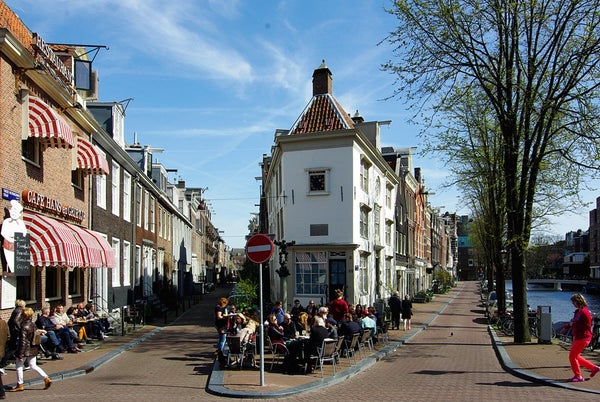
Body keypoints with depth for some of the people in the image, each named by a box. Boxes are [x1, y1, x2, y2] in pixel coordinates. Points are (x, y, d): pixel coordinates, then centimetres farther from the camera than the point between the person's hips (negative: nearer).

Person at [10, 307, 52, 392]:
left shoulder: (24, 327, -20)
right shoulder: (33, 324, 4)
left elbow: (23, 341, -20)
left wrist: (20, 355, -16)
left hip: (26, 350, -7)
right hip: (33, 349, 7)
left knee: (19, 366, 10)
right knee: (33, 366, 14)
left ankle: (20, 385, 18)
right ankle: (46, 379, 4)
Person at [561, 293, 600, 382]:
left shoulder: (584, 312, -19)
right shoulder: (577, 311, 10)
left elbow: (587, 326, -20)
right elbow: (574, 322, 24)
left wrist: (573, 324, -19)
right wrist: (566, 327, 12)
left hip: (583, 338, -10)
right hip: (577, 337, 10)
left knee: (572, 356, -4)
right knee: (575, 356, 18)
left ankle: (578, 376, 7)